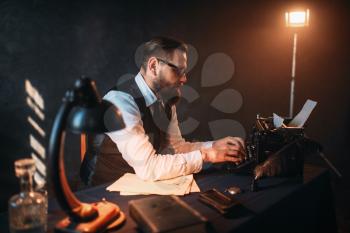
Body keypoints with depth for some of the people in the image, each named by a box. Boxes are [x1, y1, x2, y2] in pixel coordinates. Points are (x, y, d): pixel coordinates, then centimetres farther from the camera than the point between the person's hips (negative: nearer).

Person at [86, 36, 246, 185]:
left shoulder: (165, 99, 0)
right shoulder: (120, 101, -24)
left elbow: (175, 146, 8)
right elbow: (147, 167, -27)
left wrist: (213, 146, -7)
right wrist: (205, 155, -21)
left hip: (147, 185, 6)